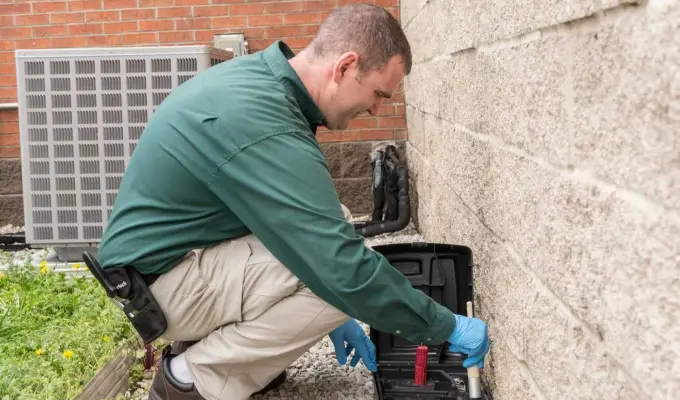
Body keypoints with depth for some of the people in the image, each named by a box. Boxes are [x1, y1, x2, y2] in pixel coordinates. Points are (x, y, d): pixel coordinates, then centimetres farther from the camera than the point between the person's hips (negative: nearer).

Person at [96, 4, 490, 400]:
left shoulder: (258, 77, 1)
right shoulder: (266, 128, -29)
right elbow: (346, 271, -29)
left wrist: (326, 315, 12)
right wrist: (447, 327, -14)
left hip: (160, 250, 10)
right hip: (159, 281, -9)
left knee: (329, 225, 9)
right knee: (339, 275, -22)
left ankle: (213, 344, 9)